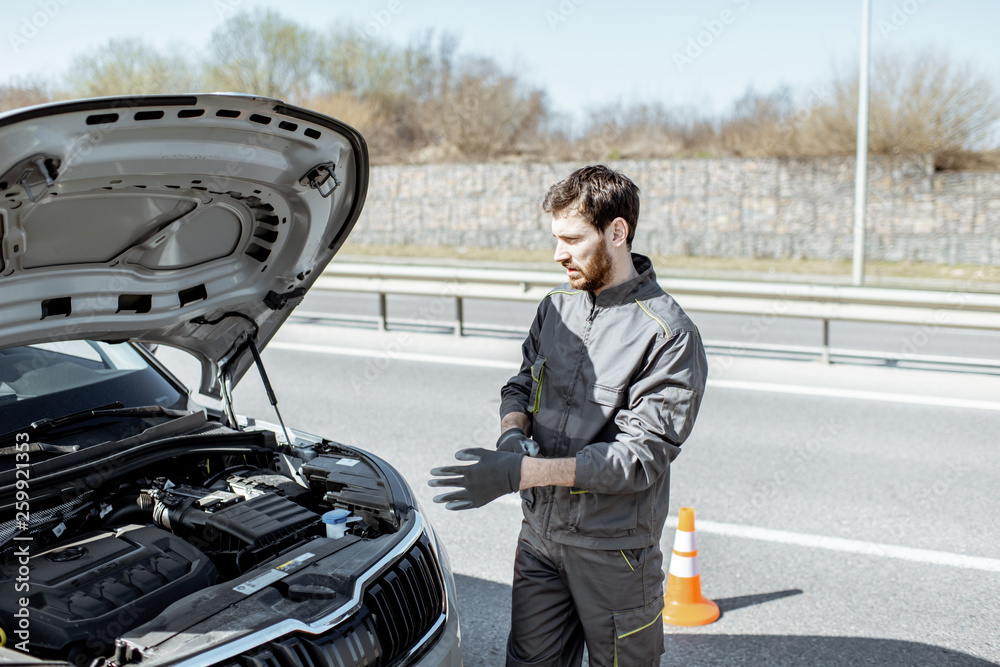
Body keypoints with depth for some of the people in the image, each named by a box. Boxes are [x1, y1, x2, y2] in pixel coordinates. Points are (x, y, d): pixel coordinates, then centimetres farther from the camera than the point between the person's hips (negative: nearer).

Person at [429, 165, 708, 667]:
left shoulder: (669, 336, -16)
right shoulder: (556, 308, 6)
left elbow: (641, 458, -21)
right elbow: (520, 385, 17)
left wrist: (524, 472, -28)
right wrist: (513, 433, -8)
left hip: (613, 549, -5)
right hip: (539, 531, 6)